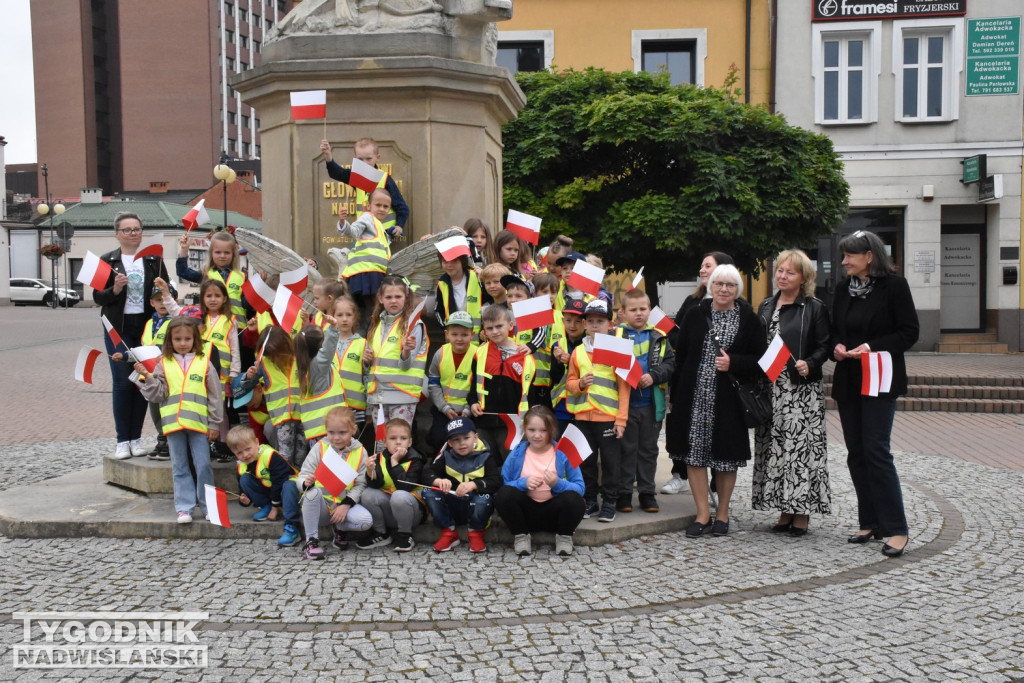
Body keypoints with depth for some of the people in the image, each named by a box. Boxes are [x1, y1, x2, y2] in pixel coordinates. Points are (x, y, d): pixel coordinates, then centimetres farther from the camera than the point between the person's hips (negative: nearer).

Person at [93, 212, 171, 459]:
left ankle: (136, 437, 13)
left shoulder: (154, 260, 8)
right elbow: (97, 297, 1)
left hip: (147, 325, 1)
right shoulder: (107, 261, 5)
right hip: (119, 328, -1)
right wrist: (115, 289, -17)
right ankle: (122, 440, 4)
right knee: (122, 381, -4)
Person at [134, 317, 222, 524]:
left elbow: (215, 396, 5)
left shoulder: (204, 363, 4)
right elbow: (157, 394, 2)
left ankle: (208, 506, 12)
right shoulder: (164, 364, 7)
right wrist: (146, 377, -13)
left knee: (203, 467, 1)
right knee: (179, 468, 7)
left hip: (199, 423, -1)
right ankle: (184, 508, 13)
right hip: (173, 424, 2)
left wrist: (214, 424, 2)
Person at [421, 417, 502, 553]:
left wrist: (474, 484, -33)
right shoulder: (446, 456, 6)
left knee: (484, 498, -35)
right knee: (428, 492, -19)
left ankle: (476, 534, -5)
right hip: (451, 507, 3)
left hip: (475, 506, -3)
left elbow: (496, 481, -15)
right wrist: (438, 481, -28)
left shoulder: (484, 457, -1)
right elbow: (427, 473, -5)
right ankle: (449, 533, -6)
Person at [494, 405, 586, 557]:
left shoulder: (563, 453, -5)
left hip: (553, 513, -1)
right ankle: (521, 536, -4)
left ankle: (564, 537, -3)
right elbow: (502, 484, -5)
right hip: (525, 513, 1)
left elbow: (579, 488, -9)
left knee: (574, 499, -32)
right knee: (503, 494, -27)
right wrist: (523, 483, -22)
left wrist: (558, 484, -26)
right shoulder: (516, 454, -1)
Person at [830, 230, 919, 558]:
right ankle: (870, 522, 19)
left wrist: (873, 347, -19)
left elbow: (909, 332, -8)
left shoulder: (894, 285, -7)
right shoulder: (844, 288, 10)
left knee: (876, 451, -11)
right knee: (856, 454, 9)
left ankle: (896, 529, -2)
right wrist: (837, 347, -4)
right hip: (848, 381, 6)